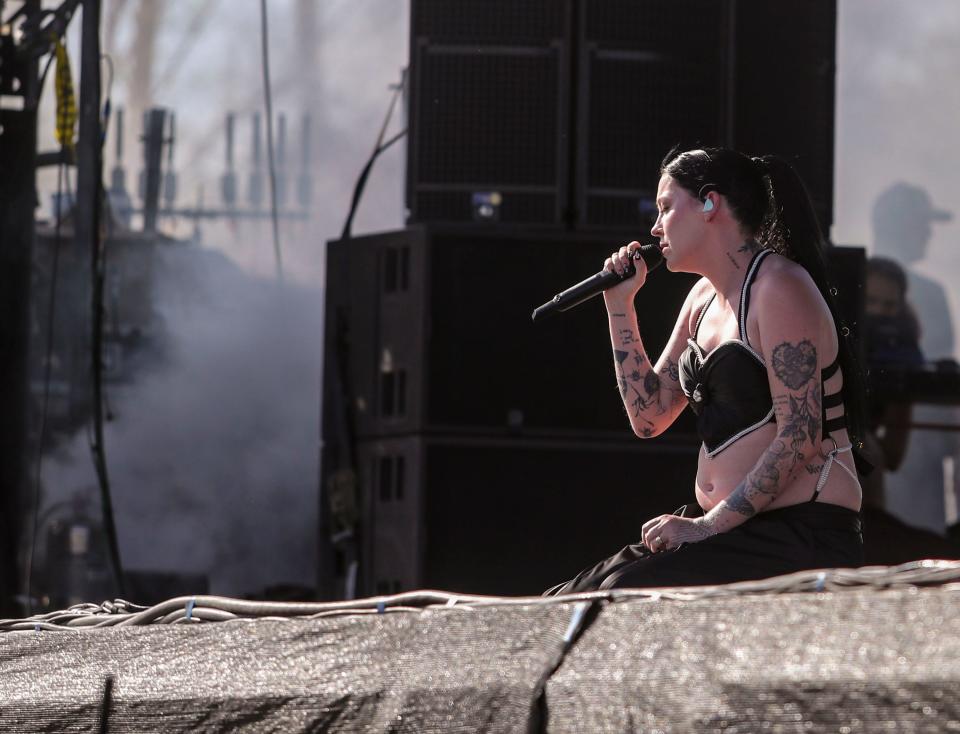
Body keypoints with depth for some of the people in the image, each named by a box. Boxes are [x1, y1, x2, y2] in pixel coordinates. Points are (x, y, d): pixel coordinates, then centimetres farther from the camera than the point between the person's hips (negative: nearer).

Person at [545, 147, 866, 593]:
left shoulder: (779, 289, -12)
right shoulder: (704, 298, 16)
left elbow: (800, 438, -19)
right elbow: (649, 417, 16)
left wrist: (710, 525, -19)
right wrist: (620, 305, 10)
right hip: (729, 528, 9)